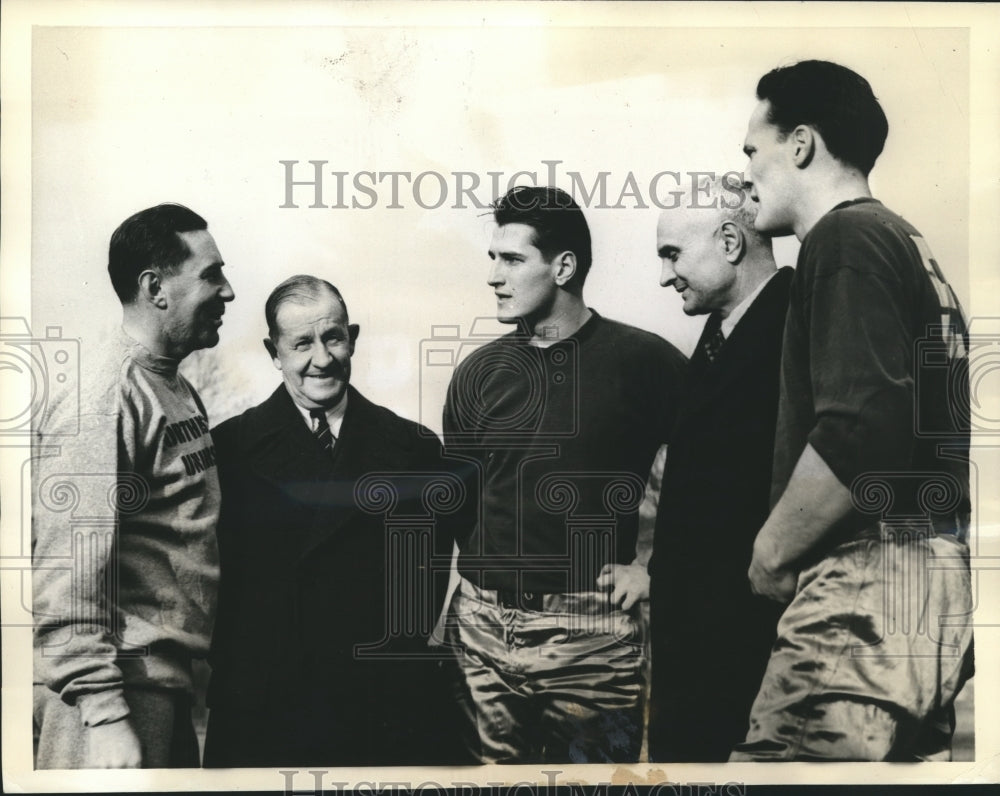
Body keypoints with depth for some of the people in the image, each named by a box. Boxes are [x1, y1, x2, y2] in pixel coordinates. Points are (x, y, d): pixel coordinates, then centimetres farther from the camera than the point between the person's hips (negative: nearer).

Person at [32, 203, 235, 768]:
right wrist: (103, 717, -23)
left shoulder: (180, 392, 14)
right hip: (118, 688, -9)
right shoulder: (104, 402, -14)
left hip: (167, 682, 9)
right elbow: (70, 568, -20)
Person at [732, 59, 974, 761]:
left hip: (872, 579, -10)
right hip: (934, 573, 10)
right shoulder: (904, 242, 21)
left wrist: (771, 552, -9)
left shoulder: (844, 238, -8)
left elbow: (858, 428, -22)